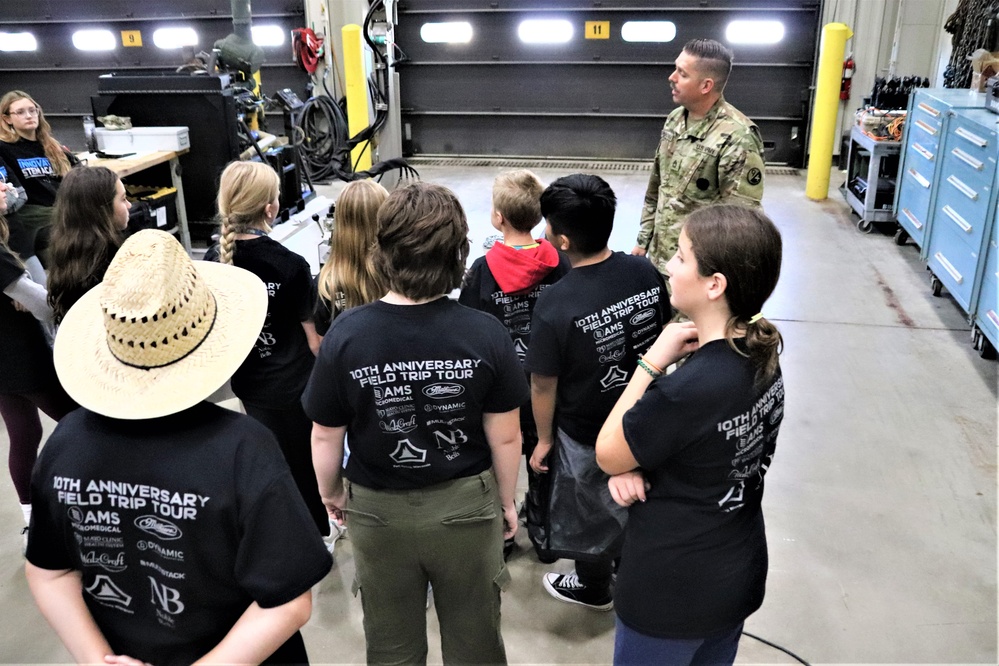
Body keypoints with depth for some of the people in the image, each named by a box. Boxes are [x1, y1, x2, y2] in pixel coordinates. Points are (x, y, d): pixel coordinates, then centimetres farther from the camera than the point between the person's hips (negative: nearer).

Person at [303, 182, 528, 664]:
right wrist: (506, 500, 8)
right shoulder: (486, 334, -19)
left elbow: (325, 436, -9)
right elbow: (505, 437, -10)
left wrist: (330, 492, 11)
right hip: (467, 507, 0)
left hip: (380, 513, 0)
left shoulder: (346, 333, -20)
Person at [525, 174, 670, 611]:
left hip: (586, 435, -5)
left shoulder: (555, 305, -30)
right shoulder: (646, 273, -14)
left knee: (590, 513, 21)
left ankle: (594, 588, 47)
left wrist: (544, 439, -2)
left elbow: (544, 385, -19)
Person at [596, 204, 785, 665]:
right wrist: (634, 465, -13)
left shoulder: (690, 388, -34)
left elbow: (606, 454, -17)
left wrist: (652, 362, -20)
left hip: (673, 594, -8)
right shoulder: (762, 357, -7)